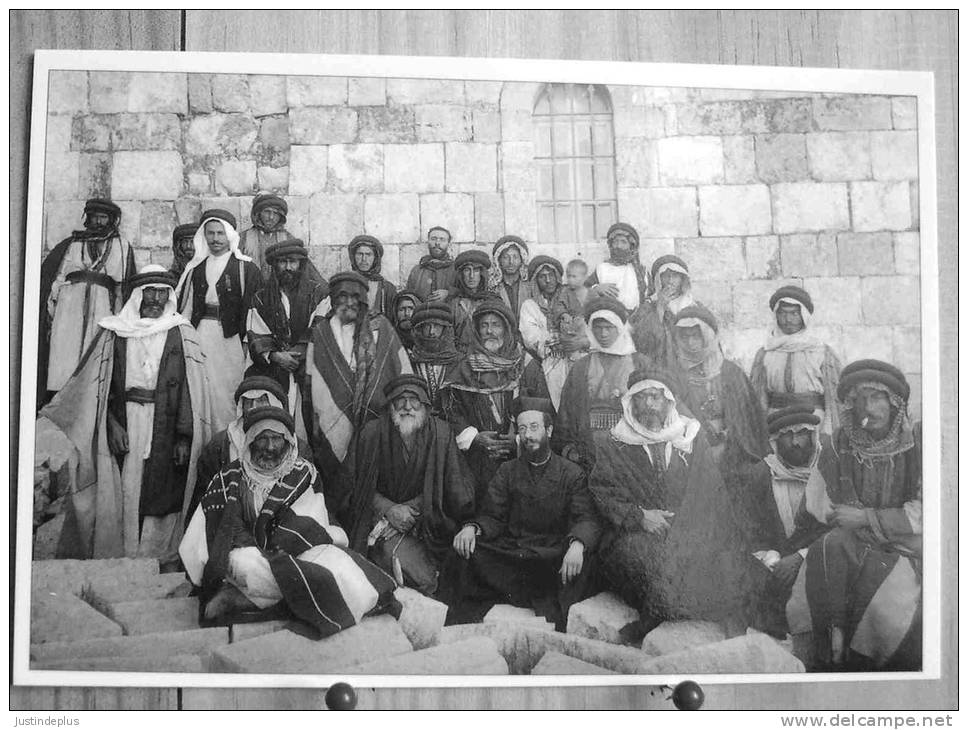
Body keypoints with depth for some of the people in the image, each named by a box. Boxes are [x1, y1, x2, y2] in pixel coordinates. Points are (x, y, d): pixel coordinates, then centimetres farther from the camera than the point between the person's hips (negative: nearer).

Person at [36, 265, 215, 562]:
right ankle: (114, 558, 8)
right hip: (121, 428, 1)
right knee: (119, 496, -1)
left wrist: (184, 437, -9)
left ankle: (162, 557, 9)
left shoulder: (181, 334, 5)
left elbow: (190, 390, -1)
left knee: (161, 495, -1)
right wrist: (112, 424, -9)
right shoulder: (113, 331, 8)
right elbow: (97, 384, 4)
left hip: (165, 433, -1)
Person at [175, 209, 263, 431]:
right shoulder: (195, 267, 12)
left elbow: (252, 307, -5)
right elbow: (184, 305, 15)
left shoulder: (245, 268, -1)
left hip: (230, 338, -3)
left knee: (226, 393, -2)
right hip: (200, 336, 4)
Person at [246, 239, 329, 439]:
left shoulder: (318, 292, 9)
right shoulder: (261, 298, 15)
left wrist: (299, 353, -11)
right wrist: (274, 355, -10)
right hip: (270, 373, 1)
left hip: (307, 372, -1)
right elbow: (256, 338, 7)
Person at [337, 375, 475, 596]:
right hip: (380, 512, -1)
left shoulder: (441, 433, -2)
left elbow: (442, 486, 0)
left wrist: (410, 509, -12)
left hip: (423, 519, 1)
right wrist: (389, 509, -13)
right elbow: (351, 482, -3)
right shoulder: (372, 433, -4)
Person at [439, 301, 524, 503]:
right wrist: (474, 437, -11)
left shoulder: (526, 364, 7)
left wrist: (519, 436, -10)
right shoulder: (464, 368, 7)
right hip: (474, 460, 0)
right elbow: (450, 409, 1)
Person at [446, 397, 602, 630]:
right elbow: (492, 517, 9)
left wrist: (577, 543, -29)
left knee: (584, 559, -34)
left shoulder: (571, 473, 9)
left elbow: (587, 519, -4)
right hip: (508, 556, 2)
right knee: (469, 552, -28)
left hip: (554, 559, -1)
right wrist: (472, 528, -17)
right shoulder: (507, 471, 16)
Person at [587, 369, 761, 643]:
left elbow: (711, 493, 9)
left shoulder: (691, 438, 17)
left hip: (690, 532, 2)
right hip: (634, 535, -2)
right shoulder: (611, 445, 12)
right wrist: (638, 516, -16)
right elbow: (603, 493, 1)